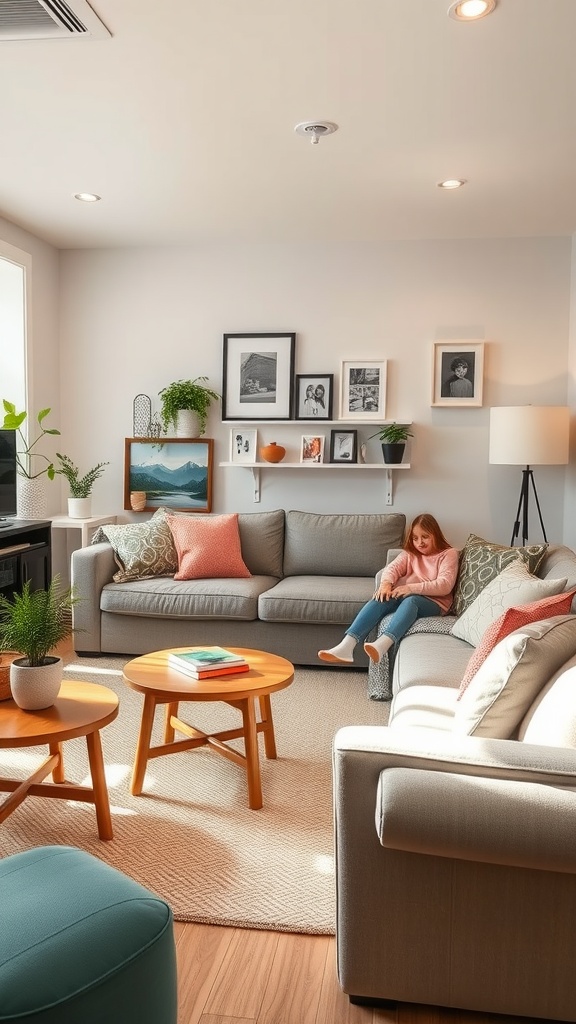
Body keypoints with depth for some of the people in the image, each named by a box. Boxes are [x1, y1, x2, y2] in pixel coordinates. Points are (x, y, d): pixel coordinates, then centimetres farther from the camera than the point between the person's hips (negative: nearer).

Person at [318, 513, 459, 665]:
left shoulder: (449, 554, 7)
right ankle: (346, 646, -48)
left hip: (433, 602, -3)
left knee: (410, 601, -38)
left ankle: (381, 645, -65)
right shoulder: (409, 553, 21)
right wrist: (386, 583, -24)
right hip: (404, 595, 4)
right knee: (381, 598, -30)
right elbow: (393, 567, 1)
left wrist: (412, 588, -22)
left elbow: (445, 585, -10)